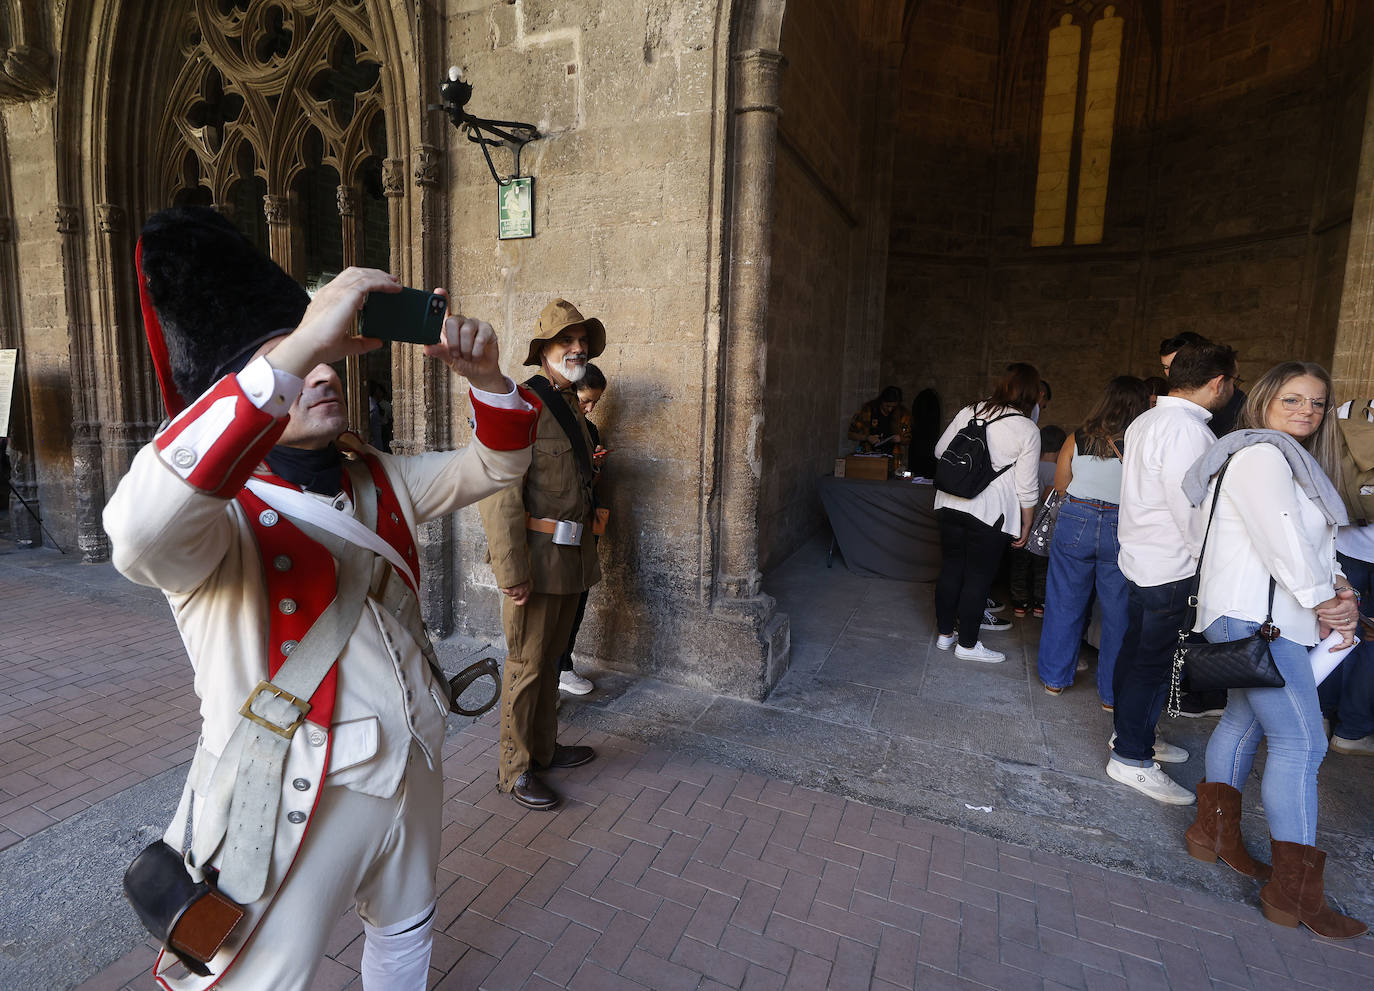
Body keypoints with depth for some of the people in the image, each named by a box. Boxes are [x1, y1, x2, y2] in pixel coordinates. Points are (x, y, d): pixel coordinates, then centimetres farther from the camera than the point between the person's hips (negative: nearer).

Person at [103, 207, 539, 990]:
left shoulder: (379, 481, 1)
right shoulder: (222, 514, -19)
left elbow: (496, 466, 5)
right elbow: (141, 531, -43)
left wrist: (487, 379, -16)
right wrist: (293, 350, -46)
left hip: (413, 773, 7)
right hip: (297, 806, -6)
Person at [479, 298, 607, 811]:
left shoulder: (571, 407, 14)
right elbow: (498, 495, -21)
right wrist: (512, 573, -23)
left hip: (571, 557, 9)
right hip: (537, 559, -9)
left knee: (550, 658, 20)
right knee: (526, 665, 4)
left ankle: (544, 748, 36)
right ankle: (516, 769, 21)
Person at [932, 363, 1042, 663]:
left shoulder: (969, 412, 4)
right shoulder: (1027, 430, -7)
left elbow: (940, 451, 11)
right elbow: (1027, 487, -5)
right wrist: (1026, 526, 5)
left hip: (950, 503, 5)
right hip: (990, 512, -4)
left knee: (951, 569, 14)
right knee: (978, 577, 6)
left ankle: (945, 633, 27)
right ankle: (967, 644, 17)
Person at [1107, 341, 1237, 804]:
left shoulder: (1146, 421, 10)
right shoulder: (1186, 428, -20)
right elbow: (1193, 510, -21)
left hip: (1141, 558, 10)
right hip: (1173, 567, -10)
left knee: (1137, 650, 19)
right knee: (1152, 660, 0)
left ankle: (1131, 732, 34)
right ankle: (1131, 758, 11)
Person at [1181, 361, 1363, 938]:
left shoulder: (1293, 461, 22)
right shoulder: (1260, 455, -10)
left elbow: (1315, 545, 16)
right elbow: (1281, 539, -19)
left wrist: (1337, 588, -2)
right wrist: (1324, 600, -11)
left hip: (1269, 618, 11)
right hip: (1254, 616, -11)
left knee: (1244, 721, 16)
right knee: (1301, 742, -9)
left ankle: (1213, 834, 28)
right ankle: (1294, 892, -2)